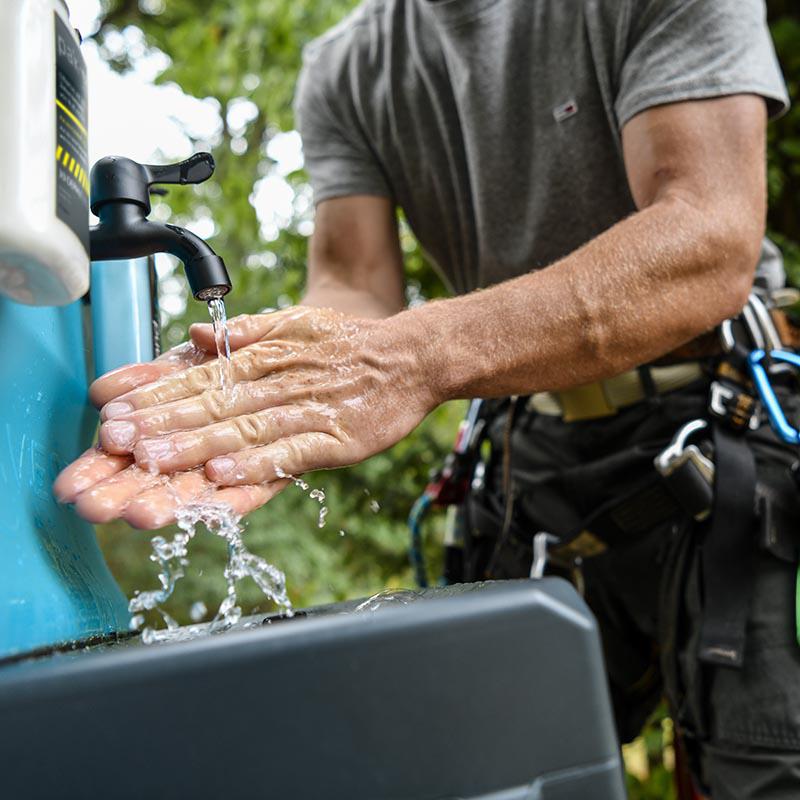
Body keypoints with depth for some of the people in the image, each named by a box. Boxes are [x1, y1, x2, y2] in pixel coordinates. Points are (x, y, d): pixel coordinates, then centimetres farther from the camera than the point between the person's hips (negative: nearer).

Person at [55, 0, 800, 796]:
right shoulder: (343, 71, 2)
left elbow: (714, 241, -26)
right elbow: (353, 287, -10)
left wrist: (421, 353, -40)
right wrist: (253, 392, -34)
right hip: (534, 452, 4)